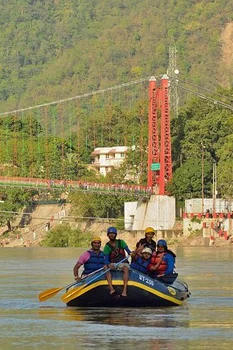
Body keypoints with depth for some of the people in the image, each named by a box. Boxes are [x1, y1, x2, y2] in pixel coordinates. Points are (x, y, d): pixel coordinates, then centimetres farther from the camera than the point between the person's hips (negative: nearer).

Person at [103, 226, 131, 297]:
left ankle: (125, 289, -48)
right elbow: (106, 260, -6)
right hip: (113, 264, 0)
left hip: (123, 263, 0)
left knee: (126, 268, -35)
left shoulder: (121, 242, 7)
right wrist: (109, 264, -29)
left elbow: (127, 249, -4)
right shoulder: (107, 246, 2)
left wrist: (130, 253, -28)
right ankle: (111, 288, -46)